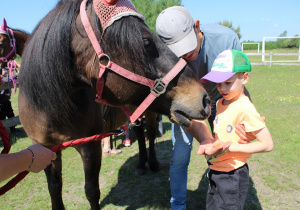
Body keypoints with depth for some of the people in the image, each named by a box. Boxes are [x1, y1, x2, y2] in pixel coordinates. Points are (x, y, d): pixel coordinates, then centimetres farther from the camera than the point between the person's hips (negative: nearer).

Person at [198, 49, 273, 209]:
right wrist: (209, 144, -1)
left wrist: (230, 147, -23)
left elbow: (267, 144, -22)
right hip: (215, 172, 8)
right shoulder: (220, 103, 3)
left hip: (233, 177, -8)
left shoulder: (245, 109, -22)